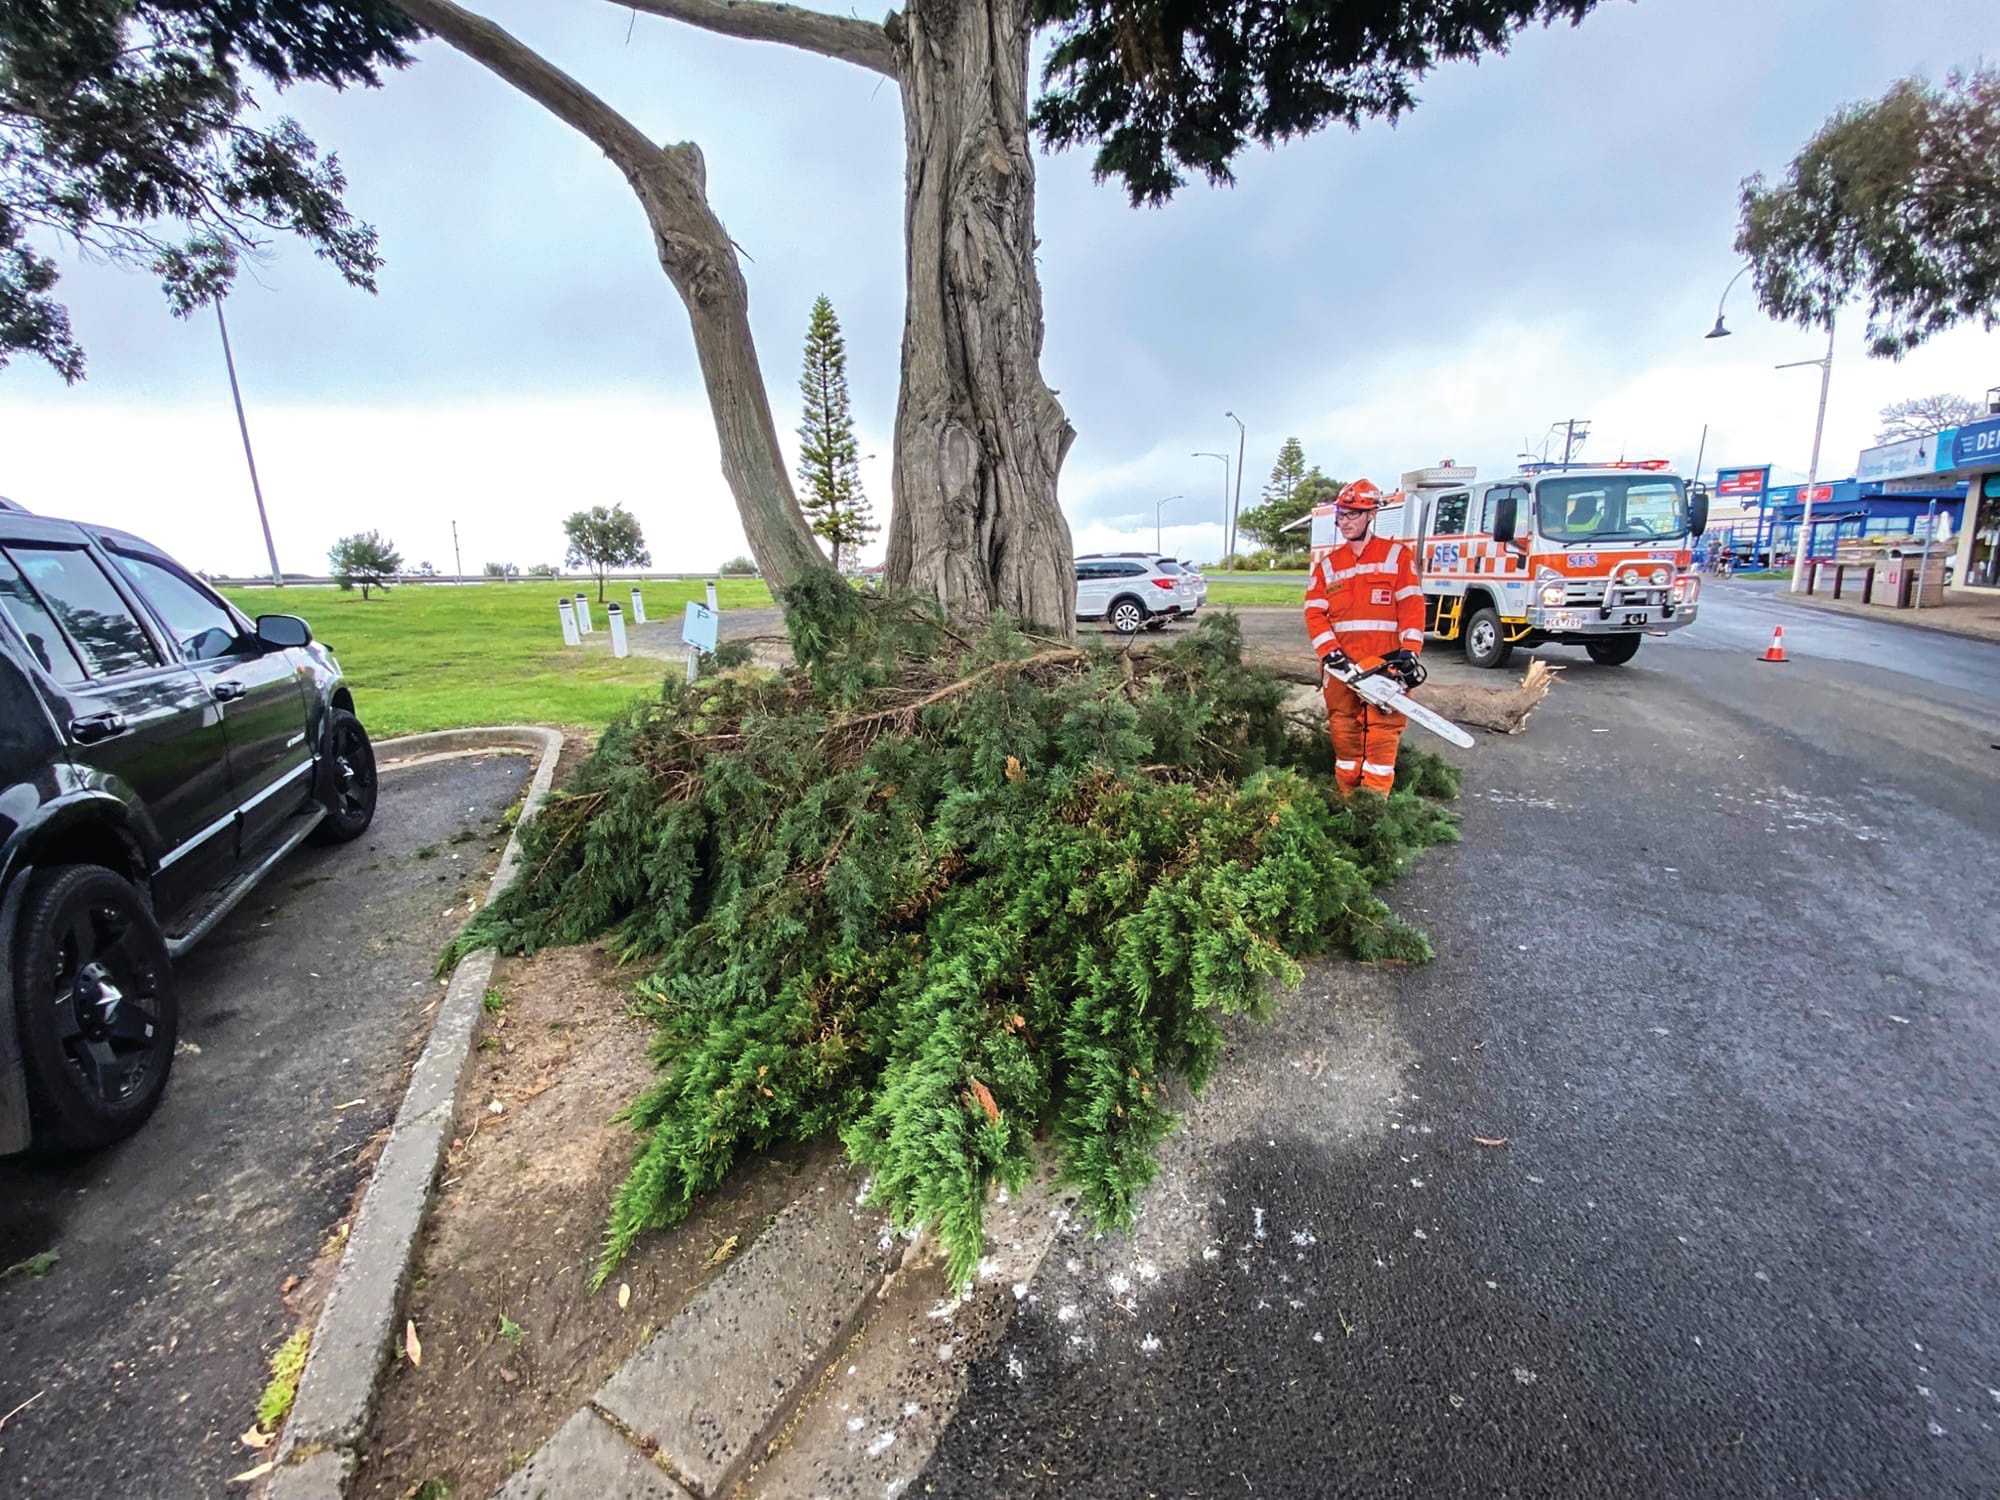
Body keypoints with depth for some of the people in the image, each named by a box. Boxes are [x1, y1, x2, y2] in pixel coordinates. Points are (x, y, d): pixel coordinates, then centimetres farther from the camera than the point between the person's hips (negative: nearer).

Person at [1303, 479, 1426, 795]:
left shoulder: (1397, 556, 5)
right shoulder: (1327, 565, 12)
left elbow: (1412, 607, -2)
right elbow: (1315, 614, 4)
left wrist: (1409, 652, -12)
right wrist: (1331, 654, -10)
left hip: (1386, 665, -3)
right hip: (1341, 666, 3)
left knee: (1383, 732, -3)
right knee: (1344, 732, 7)